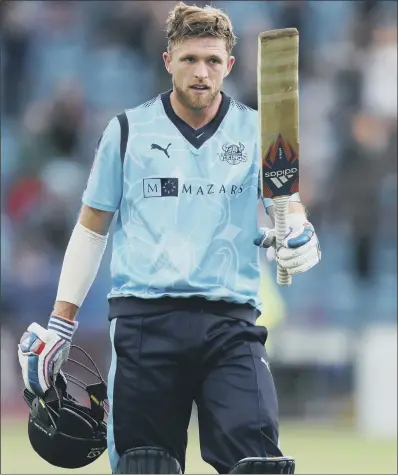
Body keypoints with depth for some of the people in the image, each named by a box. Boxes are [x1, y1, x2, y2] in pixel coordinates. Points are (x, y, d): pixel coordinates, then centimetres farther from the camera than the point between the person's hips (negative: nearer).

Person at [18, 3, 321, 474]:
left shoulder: (256, 132, 9)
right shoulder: (127, 131, 9)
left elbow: (288, 205, 2)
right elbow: (91, 228, 15)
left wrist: (300, 237, -23)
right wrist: (60, 321, 11)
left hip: (229, 320, 0)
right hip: (143, 317, 0)